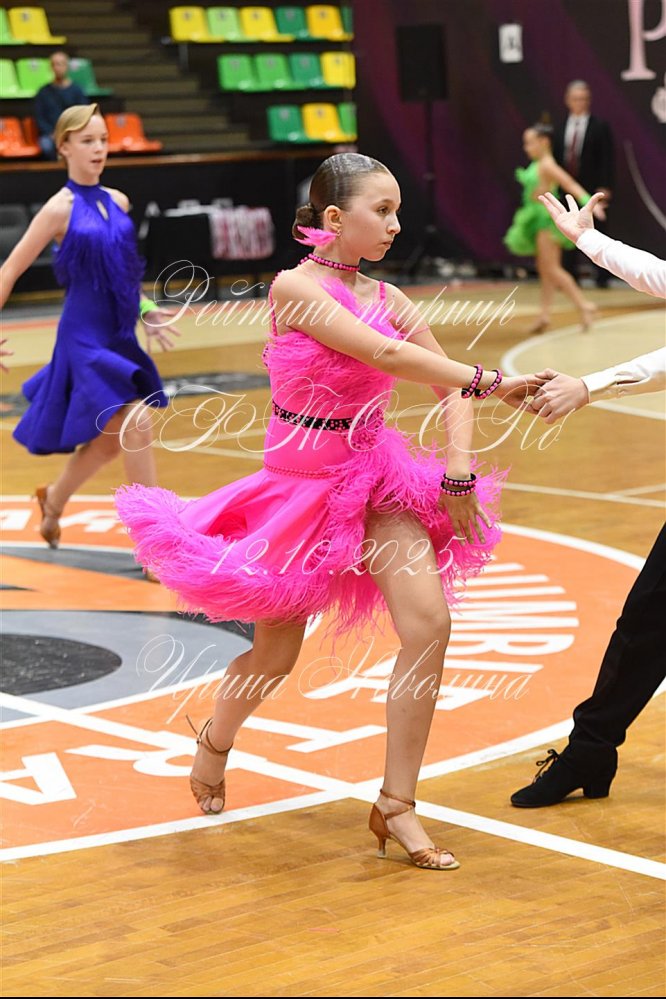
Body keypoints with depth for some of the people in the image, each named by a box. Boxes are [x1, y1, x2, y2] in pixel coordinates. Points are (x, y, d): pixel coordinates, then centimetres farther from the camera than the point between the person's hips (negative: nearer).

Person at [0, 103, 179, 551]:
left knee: (109, 440, 15)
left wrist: (145, 311, 10)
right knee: (137, 424, -17)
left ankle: (54, 499, 42)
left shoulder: (118, 202, 7)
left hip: (119, 338, 7)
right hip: (84, 337, -7)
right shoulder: (60, 208, -9)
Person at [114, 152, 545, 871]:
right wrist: (488, 381, -25)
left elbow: (448, 387, 7)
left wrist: (458, 474, -5)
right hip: (302, 481, -5)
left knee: (430, 623, -14)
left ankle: (396, 806, -2)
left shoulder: (387, 299, 2)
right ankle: (214, 744, 43)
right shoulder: (294, 287, -15)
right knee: (276, 655, 8)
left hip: (376, 475, 5)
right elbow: (386, 356, -25)